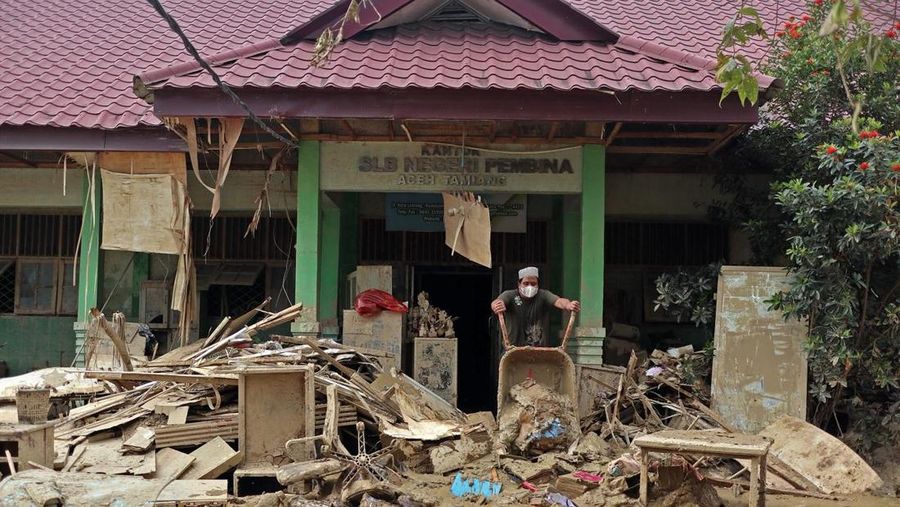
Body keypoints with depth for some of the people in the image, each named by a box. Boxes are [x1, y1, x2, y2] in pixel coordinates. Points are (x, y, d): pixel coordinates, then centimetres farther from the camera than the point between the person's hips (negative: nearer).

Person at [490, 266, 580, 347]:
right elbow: (497, 302, -23)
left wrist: (568, 305, -41)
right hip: (514, 347, -1)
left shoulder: (543, 296, 2)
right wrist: (497, 306, -49)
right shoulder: (510, 295, -2)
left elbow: (558, 301, -17)